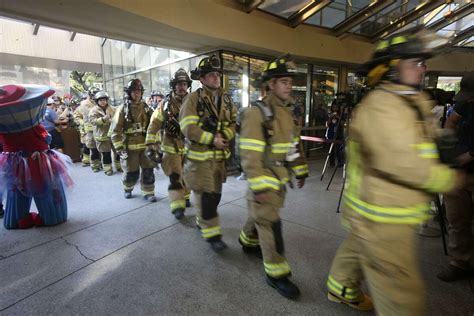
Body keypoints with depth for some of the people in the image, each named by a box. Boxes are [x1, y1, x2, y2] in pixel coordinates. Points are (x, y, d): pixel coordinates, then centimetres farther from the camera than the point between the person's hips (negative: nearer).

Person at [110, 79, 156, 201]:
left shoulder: (146, 107, 7)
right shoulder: (123, 109, -3)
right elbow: (115, 129, -6)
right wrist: (119, 147, -12)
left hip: (145, 145, 3)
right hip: (130, 147, -3)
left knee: (148, 170, 3)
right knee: (131, 173, 7)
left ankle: (148, 193, 17)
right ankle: (127, 189, 34)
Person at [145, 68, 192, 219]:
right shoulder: (166, 104, -6)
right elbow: (154, 125, -6)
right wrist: (150, 146, -11)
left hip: (188, 146, 3)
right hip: (171, 147, -3)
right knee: (175, 177, -6)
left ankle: (184, 197, 37)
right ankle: (177, 207, 1)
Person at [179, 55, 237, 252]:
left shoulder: (226, 99, 9)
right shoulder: (193, 99, -10)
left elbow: (233, 123, 10)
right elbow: (188, 128, -18)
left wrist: (223, 135, -10)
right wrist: (212, 139, -20)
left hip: (220, 156, 7)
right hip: (200, 156, -6)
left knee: (215, 193, 17)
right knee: (205, 195, -2)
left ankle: (201, 221, 40)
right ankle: (212, 234, 11)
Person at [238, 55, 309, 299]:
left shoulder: (290, 111, 7)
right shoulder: (257, 112, -19)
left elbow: (295, 143, 16)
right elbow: (249, 154, -22)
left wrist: (301, 171, 16)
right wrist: (259, 186, -24)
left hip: (281, 177, 8)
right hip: (264, 178, -8)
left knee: (262, 214, 22)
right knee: (270, 222, -1)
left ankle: (248, 241, 48)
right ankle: (276, 273, 14)